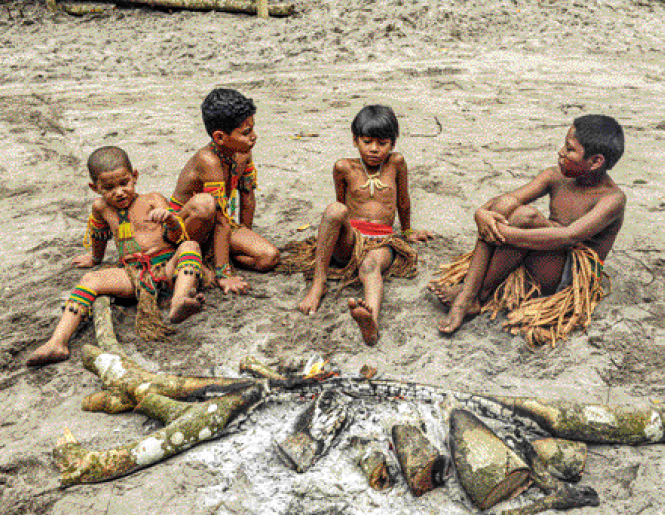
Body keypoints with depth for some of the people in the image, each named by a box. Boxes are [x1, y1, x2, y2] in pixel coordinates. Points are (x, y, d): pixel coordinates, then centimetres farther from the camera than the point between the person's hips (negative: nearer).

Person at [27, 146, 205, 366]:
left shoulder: (153, 200, 6)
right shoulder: (100, 208, 17)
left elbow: (176, 236, -6)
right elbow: (98, 234, 39)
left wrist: (170, 219, -28)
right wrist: (94, 257, 54)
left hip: (167, 266, -2)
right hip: (132, 273, 3)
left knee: (190, 246, -32)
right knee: (91, 280, -21)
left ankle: (178, 303, -59)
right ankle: (57, 343, -36)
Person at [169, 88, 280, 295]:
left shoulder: (243, 152, -8)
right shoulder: (209, 161, -32)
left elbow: (247, 196, 5)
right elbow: (222, 221, -33)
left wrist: (246, 238, 11)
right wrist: (223, 274, -29)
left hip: (214, 228, 6)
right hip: (182, 228, -6)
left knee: (270, 256, -12)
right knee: (204, 204, -40)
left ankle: (211, 252, 4)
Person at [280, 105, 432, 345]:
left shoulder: (396, 162, 7)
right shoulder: (344, 168, 5)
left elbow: (403, 201, 20)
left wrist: (407, 231, 32)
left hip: (382, 242, 0)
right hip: (349, 240, 1)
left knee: (371, 266, -38)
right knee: (335, 209, -33)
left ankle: (371, 323, -71)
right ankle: (318, 282, -30)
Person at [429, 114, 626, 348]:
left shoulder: (613, 199, -15)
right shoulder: (556, 176, 5)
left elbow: (568, 237, -29)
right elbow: (510, 198, -7)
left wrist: (506, 234, -32)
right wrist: (482, 212, -30)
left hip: (570, 279, -6)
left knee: (525, 215, -30)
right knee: (502, 205, -20)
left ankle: (481, 292, -17)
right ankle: (463, 299, -26)